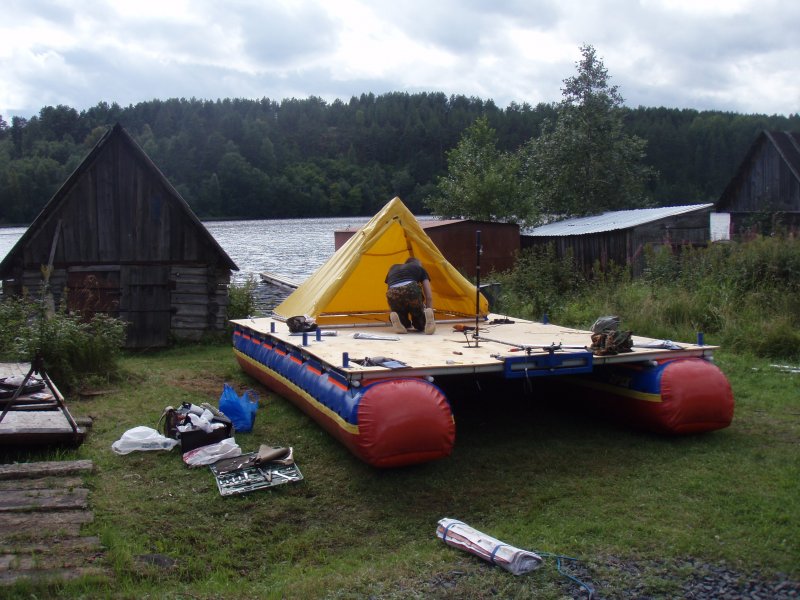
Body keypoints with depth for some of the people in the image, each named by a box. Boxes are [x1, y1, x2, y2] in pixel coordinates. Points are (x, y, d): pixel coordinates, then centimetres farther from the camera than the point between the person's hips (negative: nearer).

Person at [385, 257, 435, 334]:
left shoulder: (393, 268, 38)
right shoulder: (420, 268, 31)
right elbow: (429, 297, 22)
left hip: (393, 295, 2)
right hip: (411, 291, -2)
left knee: (404, 324, 28)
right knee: (420, 326, 21)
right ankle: (427, 316, -14)